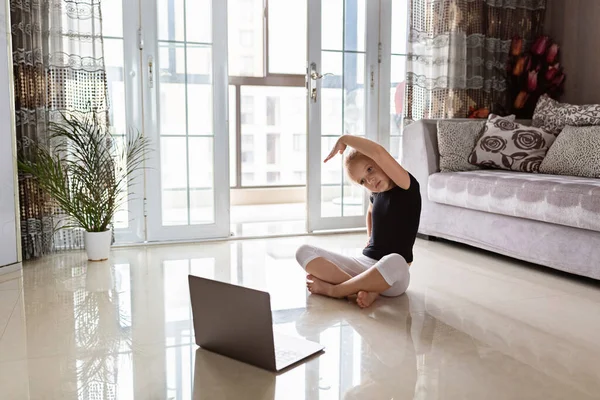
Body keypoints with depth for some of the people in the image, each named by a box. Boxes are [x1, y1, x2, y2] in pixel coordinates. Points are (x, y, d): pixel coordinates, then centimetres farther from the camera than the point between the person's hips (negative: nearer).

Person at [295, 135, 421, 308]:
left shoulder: (407, 188, -11)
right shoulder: (376, 194, 9)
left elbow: (378, 152, -27)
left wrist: (344, 139, -13)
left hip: (392, 277, -6)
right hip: (363, 263, 6)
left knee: (395, 261, -43)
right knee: (304, 251, -9)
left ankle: (333, 290, -22)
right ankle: (364, 287, -25)